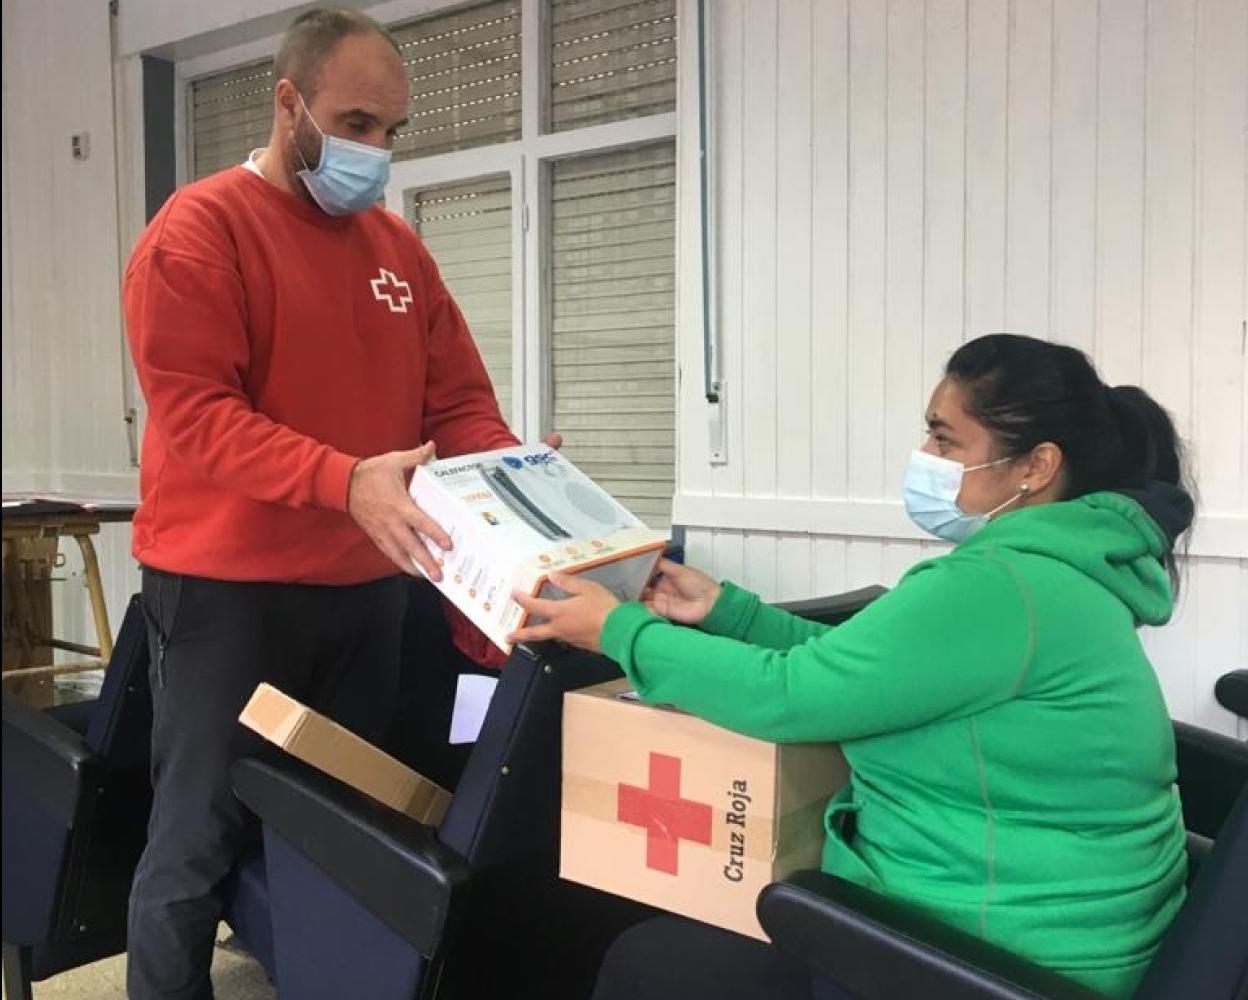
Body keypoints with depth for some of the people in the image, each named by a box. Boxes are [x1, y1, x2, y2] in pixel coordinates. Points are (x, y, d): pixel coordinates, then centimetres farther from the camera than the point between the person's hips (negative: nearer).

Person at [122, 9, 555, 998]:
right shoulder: (199, 230, -7)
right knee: (199, 844, 2)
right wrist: (346, 480, -32)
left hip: (366, 590, 6)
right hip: (225, 591, -5)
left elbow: (459, 402, 10)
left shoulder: (399, 246, 11)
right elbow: (194, 411, -18)